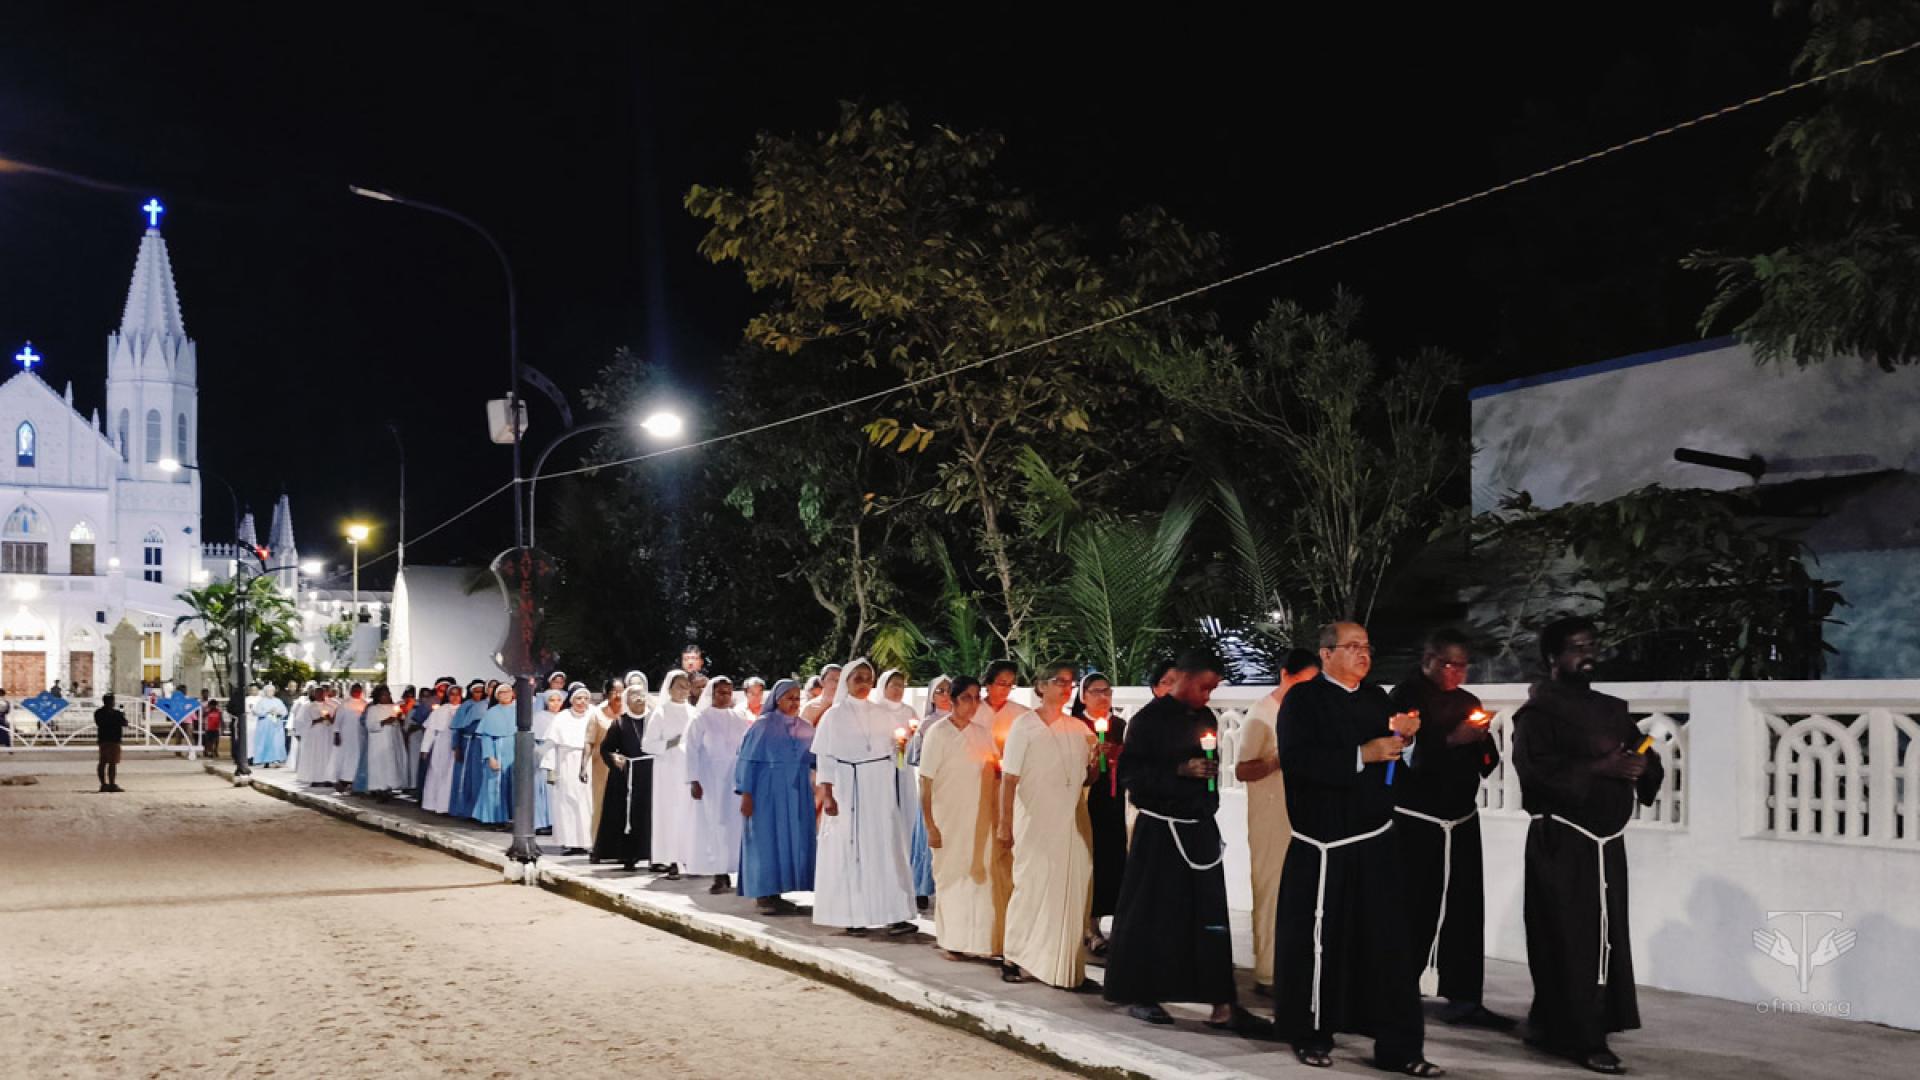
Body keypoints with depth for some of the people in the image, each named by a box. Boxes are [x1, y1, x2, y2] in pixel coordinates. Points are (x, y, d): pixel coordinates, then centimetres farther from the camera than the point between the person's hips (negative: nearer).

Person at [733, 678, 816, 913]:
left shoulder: (805, 728, 10)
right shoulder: (763, 725, -4)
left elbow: (815, 759, 8)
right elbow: (748, 760, -5)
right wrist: (746, 794, -12)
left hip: (797, 794, 5)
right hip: (768, 792, -5)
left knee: (793, 842, 4)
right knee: (768, 841, -3)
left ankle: (775, 892, 11)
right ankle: (764, 894, 3)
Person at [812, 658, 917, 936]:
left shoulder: (884, 714, 11)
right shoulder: (834, 716, 3)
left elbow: (898, 751, 13)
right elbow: (825, 758, -1)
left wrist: (904, 743, -9)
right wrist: (826, 795, -9)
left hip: (881, 790, 2)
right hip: (848, 790, -2)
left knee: (886, 848, -4)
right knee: (850, 850, -2)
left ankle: (894, 915, -7)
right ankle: (852, 915, 3)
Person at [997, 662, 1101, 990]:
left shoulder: (1079, 729, 11)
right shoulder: (1025, 725, -3)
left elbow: (1087, 779, 16)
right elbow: (1009, 778, -6)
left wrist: (1097, 758, -5)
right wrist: (1005, 824, -11)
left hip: (1072, 824, 5)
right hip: (1036, 824, -4)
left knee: (1071, 890, 4)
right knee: (1032, 886, -3)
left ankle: (1065, 965, 13)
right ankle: (1017, 959, 11)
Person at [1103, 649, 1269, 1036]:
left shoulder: (1205, 719, 11)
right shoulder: (1149, 720, -8)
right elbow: (1130, 773, -12)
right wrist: (1181, 771, -20)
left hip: (1200, 828, 6)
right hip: (1160, 829, -6)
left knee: (1211, 915, 1)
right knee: (1152, 915, 2)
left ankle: (1221, 1005, 1)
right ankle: (1140, 996, 15)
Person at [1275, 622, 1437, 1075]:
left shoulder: (1377, 698, 12)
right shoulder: (1303, 699, -6)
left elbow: (1396, 763, 20)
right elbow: (1296, 761, -20)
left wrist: (1404, 737, -1)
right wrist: (1362, 755, -23)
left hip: (1375, 842, 5)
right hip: (1321, 846, -5)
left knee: (1390, 944, 3)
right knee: (1316, 943, 2)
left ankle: (1398, 1048, 8)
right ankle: (1311, 1037, 19)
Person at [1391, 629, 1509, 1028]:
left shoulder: (1467, 701, 14)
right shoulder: (1406, 696, -6)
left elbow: (1486, 762, 15)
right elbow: (1406, 755, -17)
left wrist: (1482, 740, -6)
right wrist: (1452, 741, -23)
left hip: (1462, 819, 6)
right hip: (1417, 821, -6)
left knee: (1466, 907, 2)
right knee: (1417, 909, -6)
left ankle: (1463, 998, 7)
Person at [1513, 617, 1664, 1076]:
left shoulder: (1612, 709, 16)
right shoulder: (1537, 712, -5)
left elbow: (1646, 760, 13)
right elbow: (1537, 768, -19)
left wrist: (1641, 765, -11)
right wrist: (1601, 767, -24)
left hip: (1607, 842, 7)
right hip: (1560, 841, -7)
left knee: (1603, 937, 8)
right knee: (1569, 941, -6)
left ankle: (1551, 1027, 19)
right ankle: (1583, 1038, -2)